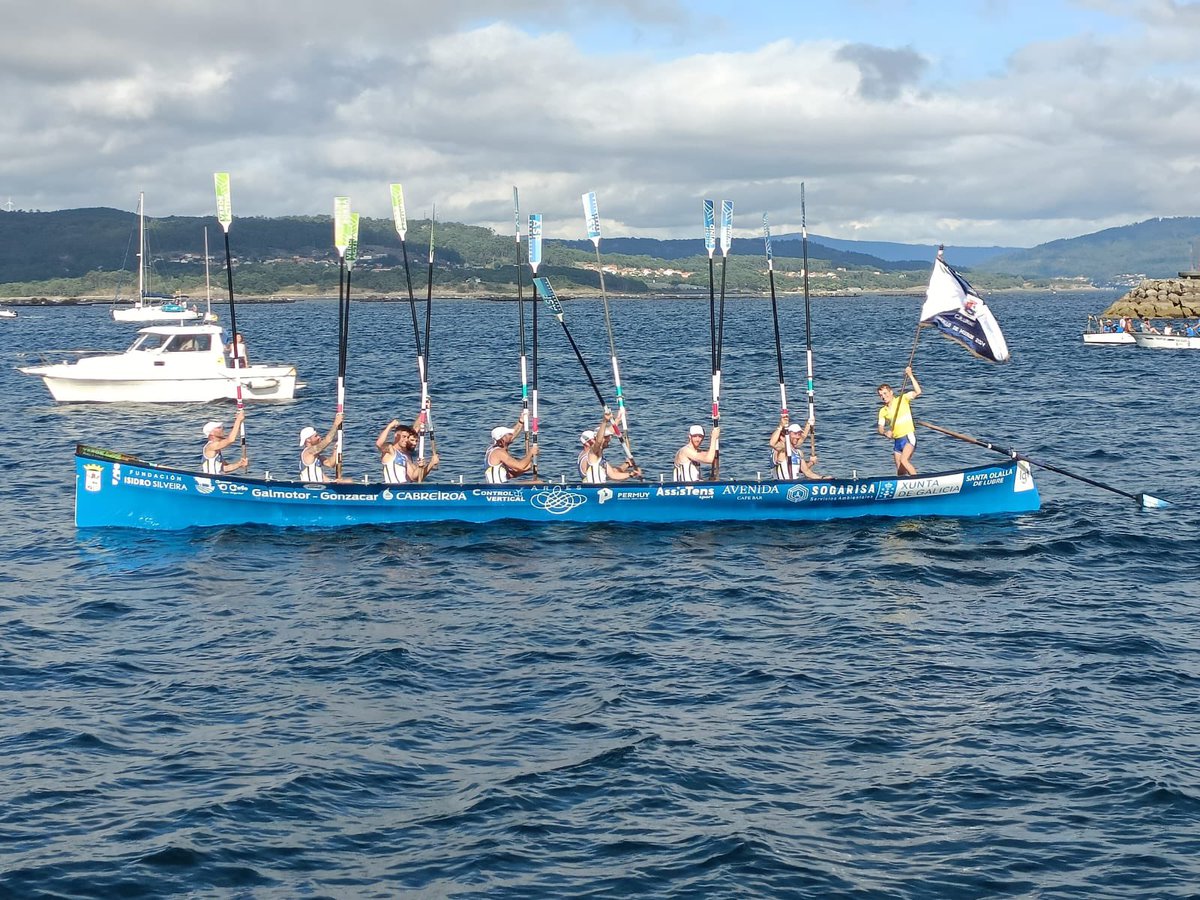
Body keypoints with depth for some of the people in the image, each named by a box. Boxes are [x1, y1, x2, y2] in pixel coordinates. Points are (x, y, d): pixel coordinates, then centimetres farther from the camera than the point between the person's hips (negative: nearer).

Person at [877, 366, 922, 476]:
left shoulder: (902, 399, -1)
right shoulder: (883, 411, 11)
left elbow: (917, 392, -12)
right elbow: (880, 429, 8)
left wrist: (910, 375, -15)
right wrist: (886, 433, -15)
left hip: (908, 437, -6)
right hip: (897, 441, 6)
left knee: (904, 460, -26)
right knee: (900, 471, 7)